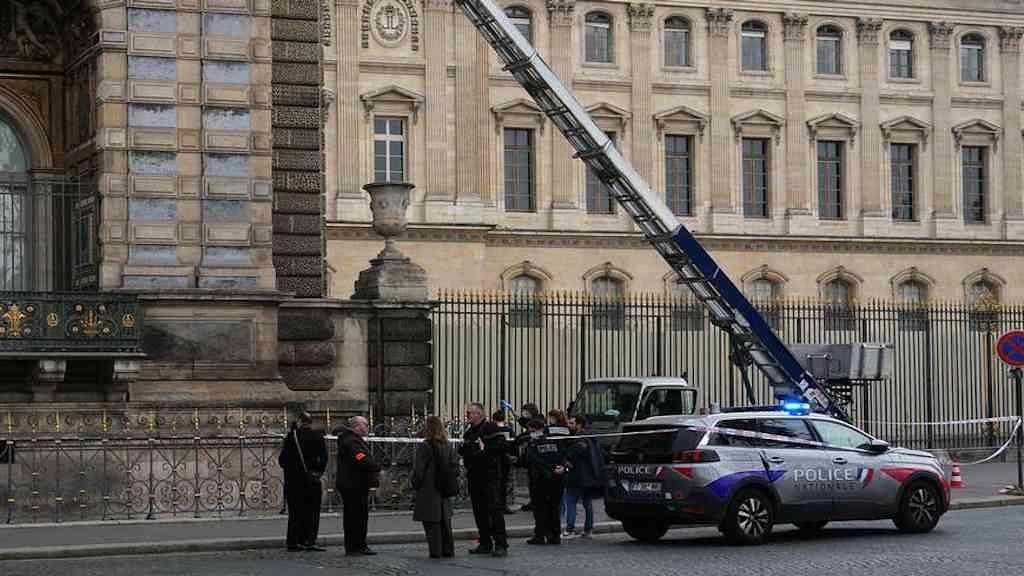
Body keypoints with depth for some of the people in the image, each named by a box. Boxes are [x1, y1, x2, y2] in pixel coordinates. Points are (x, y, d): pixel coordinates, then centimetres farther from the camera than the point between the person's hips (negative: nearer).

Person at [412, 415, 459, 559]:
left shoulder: (424, 446, -14)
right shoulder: (447, 446, 5)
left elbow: (418, 470, -12)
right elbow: (455, 467, 7)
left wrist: (415, 484, 1)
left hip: (428, 489, -6)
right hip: (444, 490, 6)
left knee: (431, 522, -2)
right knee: (444, 521, 14)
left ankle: (435, 551, -4)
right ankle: (448, 550, 18)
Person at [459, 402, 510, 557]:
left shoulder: (490, 428, -8)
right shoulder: (469, 432, 17)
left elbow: (503, 447, -17)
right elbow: (464, 450, 30)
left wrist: (485, 449, -20)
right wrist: (462, 451, 8)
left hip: (490, 476, -8)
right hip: (474, 477, 8)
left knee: (495, 510, -9)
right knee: (479, 512, 10)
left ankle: (501, 545, -9)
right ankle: (485, 543, 16)